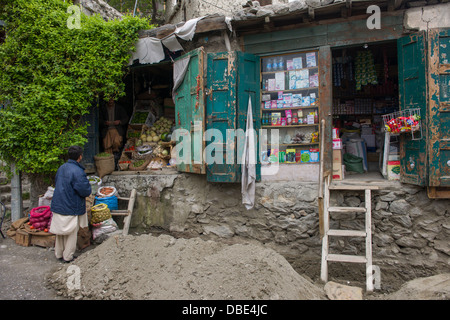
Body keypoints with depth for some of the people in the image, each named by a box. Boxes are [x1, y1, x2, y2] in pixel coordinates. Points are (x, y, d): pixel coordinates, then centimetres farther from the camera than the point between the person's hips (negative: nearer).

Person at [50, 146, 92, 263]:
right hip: (72, 208, -7)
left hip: (58, 206, 8)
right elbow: (86, 191, -21)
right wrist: (88, 188, 0)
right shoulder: (78, 172, -22)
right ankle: (68, 256, 19)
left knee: (60, 232, 20)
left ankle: (59, 254, 33)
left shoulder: (61, 168, 4)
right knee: (71, 233, 9)